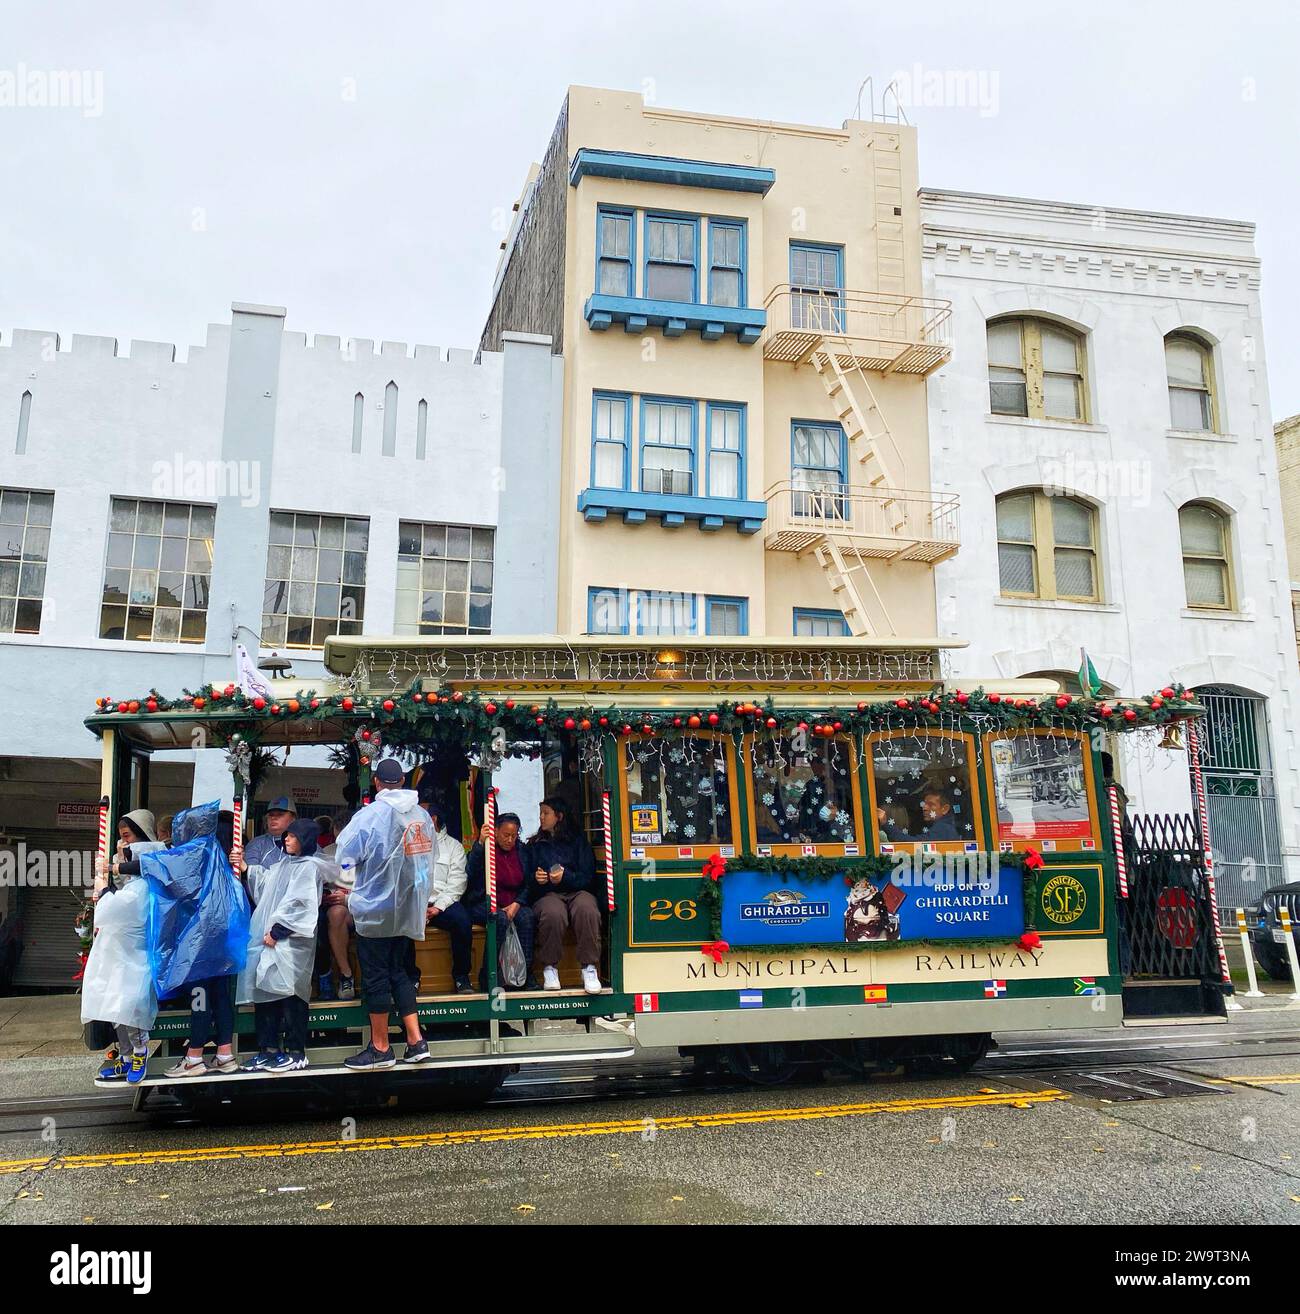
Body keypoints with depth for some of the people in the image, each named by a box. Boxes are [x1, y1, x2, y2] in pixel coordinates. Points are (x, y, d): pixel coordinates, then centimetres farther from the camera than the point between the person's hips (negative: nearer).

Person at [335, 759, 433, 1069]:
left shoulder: (370, 815, -15)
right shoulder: (421, 814, 2)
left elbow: (345, 855, -12)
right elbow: (427, 860, 8)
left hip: (375, 908, -6)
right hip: (408, 910, 6)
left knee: (376, 977, 4)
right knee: (399, 972, 16)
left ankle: (380, 1049, 13)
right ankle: (415, 1041, 13)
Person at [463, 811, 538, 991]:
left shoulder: (522, 851, 10)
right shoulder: (484, 849, -1)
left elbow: (527, 885, 10)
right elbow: (470, 874, -20)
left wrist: (516, 904, -8)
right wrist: (480, 843, -26)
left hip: (513, 904, 3)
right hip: (483, 904, -3)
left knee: (528, 917, -28)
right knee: (501, 919, -34)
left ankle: (526, 974, -25)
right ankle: (487, 976, -25)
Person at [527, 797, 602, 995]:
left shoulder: (578, 840, 16)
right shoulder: (535, 845, 22)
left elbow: (588, 876, 5)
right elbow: (527, 880, 15)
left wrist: (566, 877, -12)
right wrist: (536, 879, -8)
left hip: (577, 891, 0)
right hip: (547, 895, 0)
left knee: (587, 909, -37)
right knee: (553, 913, -38)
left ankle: (590, 968, -31)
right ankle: (549, 968, -24)